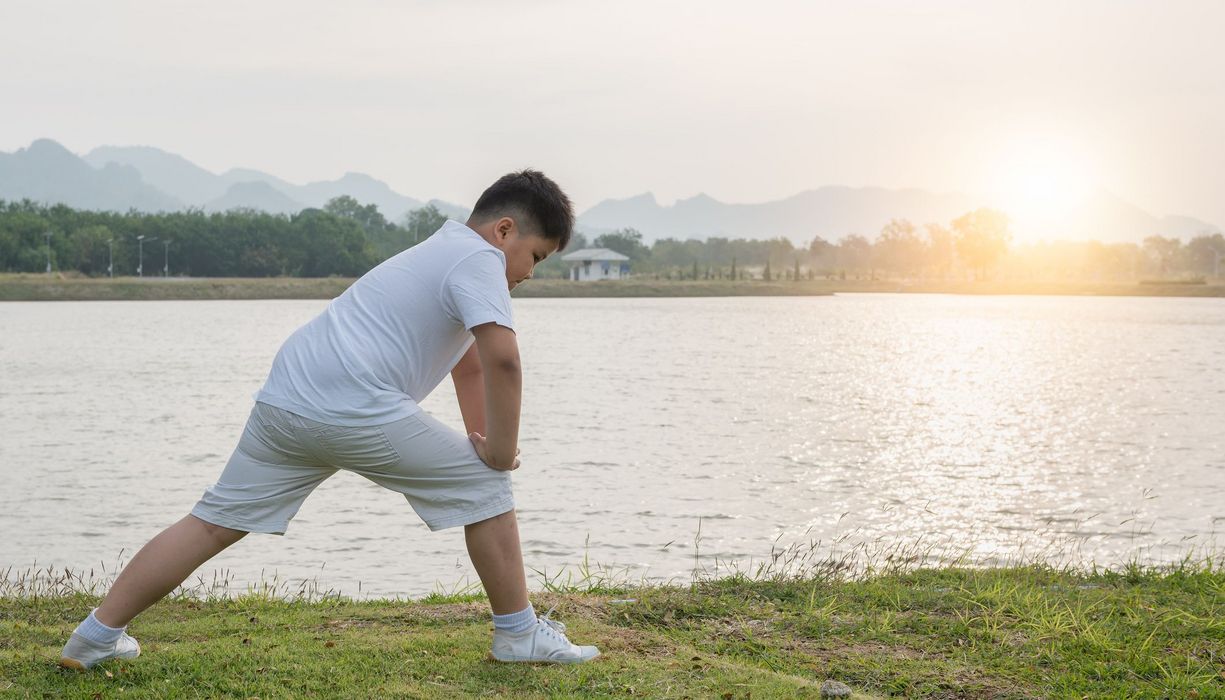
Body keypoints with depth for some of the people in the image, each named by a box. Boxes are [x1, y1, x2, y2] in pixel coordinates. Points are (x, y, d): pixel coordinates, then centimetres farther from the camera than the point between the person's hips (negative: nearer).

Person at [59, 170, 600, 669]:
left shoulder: (441, 251, 31)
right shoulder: (478, 259, 0)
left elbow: (469, 366, 38)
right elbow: (502, 361, -15)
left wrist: (481, 441, 33)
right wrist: (500, 452, -5)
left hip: (283, 401, 9)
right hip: (358, 410, -9)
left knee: (214, 522, 11)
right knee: (484, 486, 4)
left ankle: (96, 636, 10)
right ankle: (518, 635, 10)